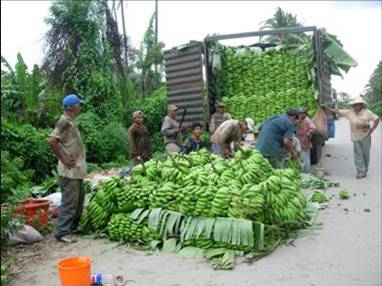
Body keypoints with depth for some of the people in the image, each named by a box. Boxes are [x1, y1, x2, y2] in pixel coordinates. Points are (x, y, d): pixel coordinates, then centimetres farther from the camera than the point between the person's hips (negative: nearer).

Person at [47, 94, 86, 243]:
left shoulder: (71, 122, 14)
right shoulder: (64, 121, -14)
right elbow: (51, 140, -24)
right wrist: (63, 159, -19)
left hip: (77, 170, 10)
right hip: (70, 171, -10)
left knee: (79, 200, 18)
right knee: (69, 202, -5)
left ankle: (73, 227, 29)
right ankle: (63, 232, 2)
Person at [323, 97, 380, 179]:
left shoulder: (367, 112, -7)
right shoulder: (349, 112, -1)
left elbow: (377, 119, -3)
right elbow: (338, 111, -1)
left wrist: (371, 130, -11)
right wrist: (328, 108, -8)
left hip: (365, 137, -2)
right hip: (355, 138, 2)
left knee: (366, 154, 7)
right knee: (358, 154, 0)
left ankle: (365, 170, 21)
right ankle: (361, 171, 5)